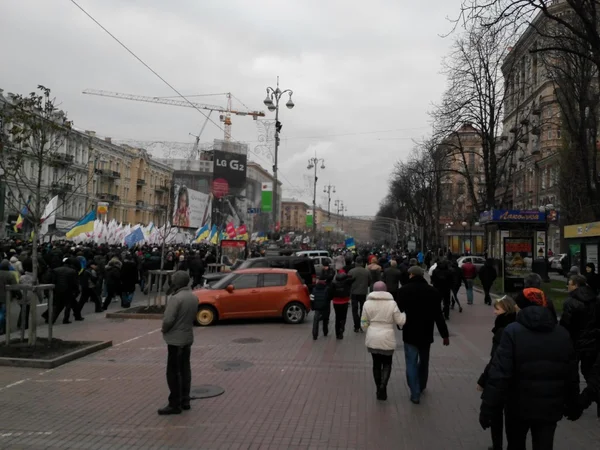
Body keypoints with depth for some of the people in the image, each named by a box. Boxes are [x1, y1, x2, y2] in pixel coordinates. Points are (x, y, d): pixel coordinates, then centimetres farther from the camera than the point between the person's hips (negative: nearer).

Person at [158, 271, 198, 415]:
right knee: (185, 369, 15)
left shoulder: (176, 298, -22)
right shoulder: (194, 297, 5)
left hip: (176, 339, -8)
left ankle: (175, 404, 4)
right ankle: (185, 401, 22)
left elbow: (168, 319, -23)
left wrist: (164, 330, -5)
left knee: (173, 372, -1)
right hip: (188, 337, 8)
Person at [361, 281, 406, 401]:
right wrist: (404, 313, 14)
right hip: (387, 339, -2)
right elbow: (400, 321, -3)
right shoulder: (392, 303, -8)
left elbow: (364, 323, 2)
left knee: (376, 363, 15)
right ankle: (383, 385, -6)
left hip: (372, 338, 2)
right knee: (387, 363, 13)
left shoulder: (368, 303, -3)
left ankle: (378, 389, 20)